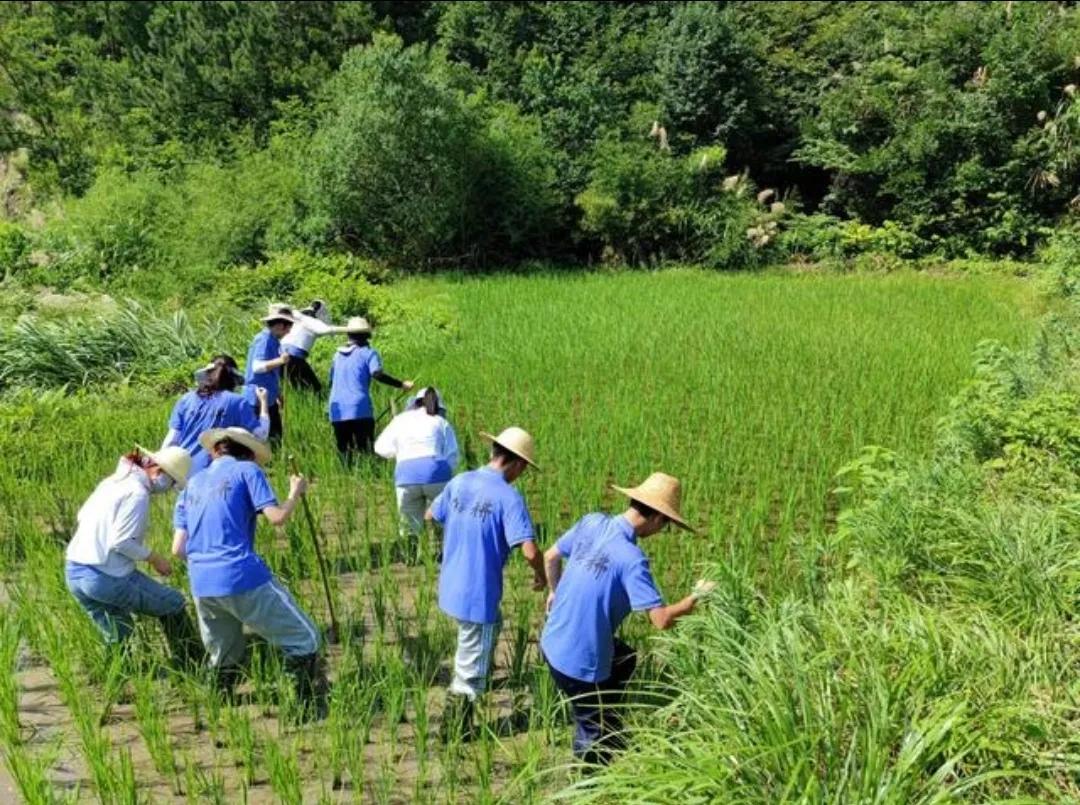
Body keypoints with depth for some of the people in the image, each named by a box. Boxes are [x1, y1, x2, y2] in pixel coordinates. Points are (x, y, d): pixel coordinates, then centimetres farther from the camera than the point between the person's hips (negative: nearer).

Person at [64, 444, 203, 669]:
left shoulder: (114, 480, 10)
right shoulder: (137, 493, -18)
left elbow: (82, 515, 16)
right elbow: (121, 541, -22)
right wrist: (153, 558, -10)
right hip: (107, 578, -9)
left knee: (118, 637, 21)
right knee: (173, 604, 6)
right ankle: (194, 666, 13)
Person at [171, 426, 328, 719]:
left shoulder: (193, 484, 21)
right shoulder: (247, 470, 5)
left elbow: (178, 549, 16)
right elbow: (276, 517, -6)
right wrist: (296, 492, 11)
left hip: (201, 586, 7)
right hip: (242, 578, -6)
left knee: (224, 661, 24)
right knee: (303, 640, 3)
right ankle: (312, 713, -1)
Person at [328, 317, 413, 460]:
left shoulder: (338, 354, 18)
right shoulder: (368, 353, 1)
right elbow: (377, 374, -17)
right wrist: (401, 384, -16)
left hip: (336, 411, 5)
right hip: (359, 409, -5)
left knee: (344, 451, 9)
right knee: (366, 450, -4)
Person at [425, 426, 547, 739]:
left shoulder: (459, 482, 1)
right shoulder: (508, 497, -20)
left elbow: (430, 516, 17)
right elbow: (530, 551, -26)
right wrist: (541, 577, -6)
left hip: (451, 588, 7)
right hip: (478, 595, -7)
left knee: (493, 625, 34)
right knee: (470, 668, 10)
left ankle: (478, 680, 47)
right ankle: (455, 733, 22)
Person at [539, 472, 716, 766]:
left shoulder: (591, 522, -6)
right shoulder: (631, 559, -27)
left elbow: (551, 556, 9)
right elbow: (662, 620, -26)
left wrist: (555, 592, 27)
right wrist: (697, 596, -9)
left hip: (554, 642, 8)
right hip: (579, 659, -8)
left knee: (625, 660, 31)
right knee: (594, 733, 14)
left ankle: (604, 723, 41)